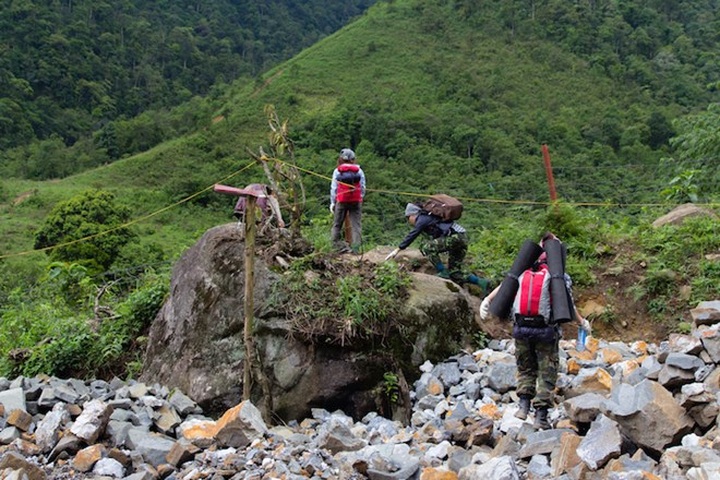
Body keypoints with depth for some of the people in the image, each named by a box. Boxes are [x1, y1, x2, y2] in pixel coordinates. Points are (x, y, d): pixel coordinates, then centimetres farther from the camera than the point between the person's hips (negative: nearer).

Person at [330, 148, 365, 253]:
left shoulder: (337, 171, 1)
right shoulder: (359, 171, 3)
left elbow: (333, 187, 1)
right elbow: (363, 187, 3)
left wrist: (332, 202, 7)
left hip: (341, 201, -1)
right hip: (356, 201, 1)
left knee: (337, 224, 9)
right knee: (356, 224, 2)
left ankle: (339, 245, 2)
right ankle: (355, 247, -6)